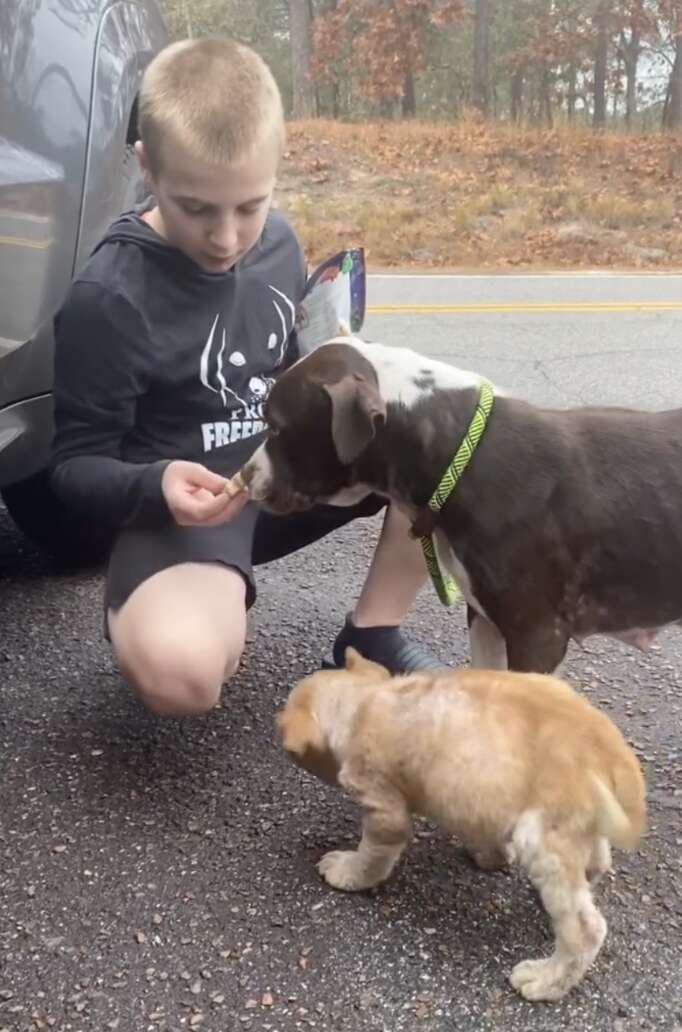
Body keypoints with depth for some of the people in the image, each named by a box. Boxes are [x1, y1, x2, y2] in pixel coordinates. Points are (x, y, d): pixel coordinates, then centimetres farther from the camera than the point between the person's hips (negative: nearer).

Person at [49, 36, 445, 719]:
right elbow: (75, 467, -12)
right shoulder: (107, 297, -19)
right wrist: (155, 486, -34)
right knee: (178, 672, -36)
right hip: (187, 502, -6)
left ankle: (371, 637, -1)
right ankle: (219, 601, 2)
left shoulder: (278, 241, 1)